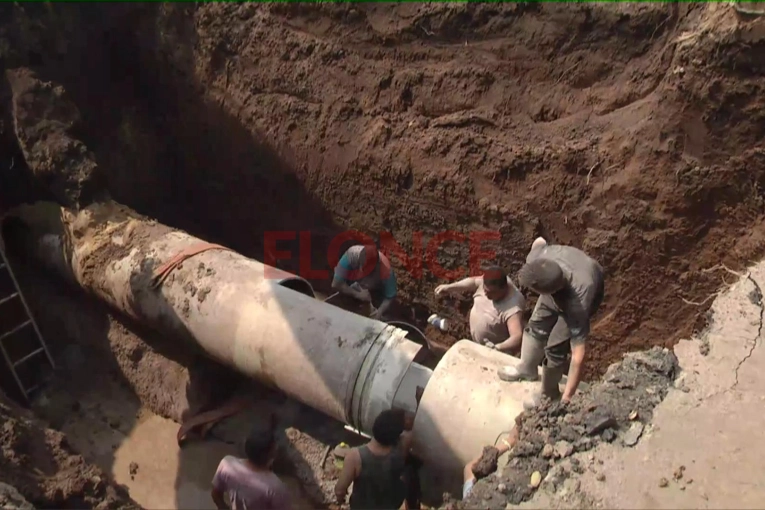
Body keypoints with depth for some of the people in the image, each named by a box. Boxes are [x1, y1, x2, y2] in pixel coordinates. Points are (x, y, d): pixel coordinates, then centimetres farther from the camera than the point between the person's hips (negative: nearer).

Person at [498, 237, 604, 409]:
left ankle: (549, 395, 19)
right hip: (557, 283, 5)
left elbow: (578, 354, -43)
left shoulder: (578, 303, -48)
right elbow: (539, 241, -11)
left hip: (589, 292, -5)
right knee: (537, 326, 13)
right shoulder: (537, 257, -39)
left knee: (555, 347, -8)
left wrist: (566, 399, -40)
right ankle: (527, 369, 42)